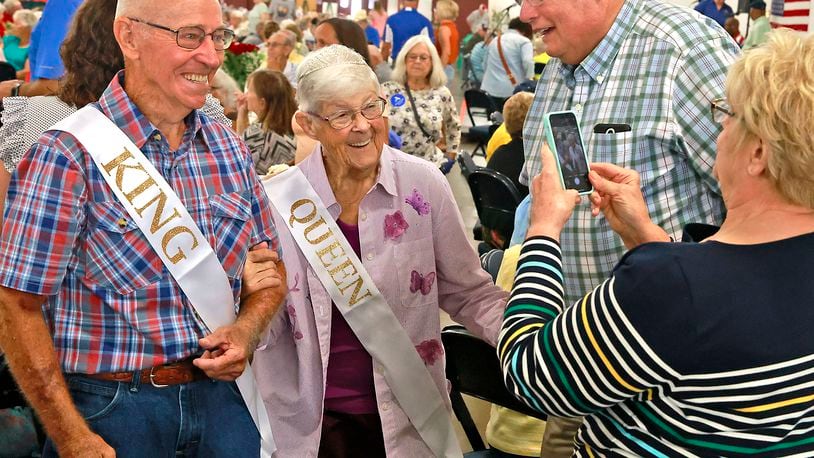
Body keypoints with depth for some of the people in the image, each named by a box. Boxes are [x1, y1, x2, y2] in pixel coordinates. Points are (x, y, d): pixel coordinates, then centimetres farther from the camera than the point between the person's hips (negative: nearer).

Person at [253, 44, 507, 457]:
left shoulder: (423, 186, -9)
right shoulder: (281, 200, -9)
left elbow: (469, 293, 0)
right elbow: (268, 330, 0)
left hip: (409, 418, 1)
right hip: (317, 422, 0)